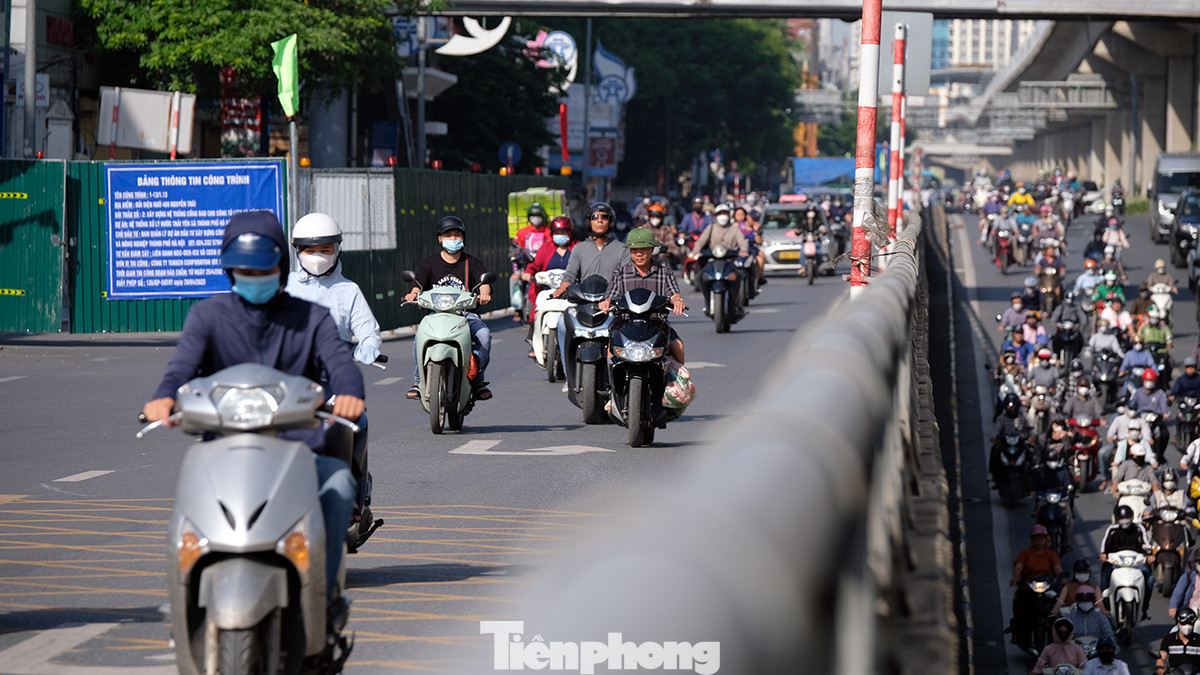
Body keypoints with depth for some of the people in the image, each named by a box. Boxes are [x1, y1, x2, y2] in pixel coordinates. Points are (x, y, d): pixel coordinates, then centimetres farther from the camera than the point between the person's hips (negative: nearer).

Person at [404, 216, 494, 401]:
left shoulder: (472, 263, 11)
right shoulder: (429, 264, 12)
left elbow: (484, 281, -5)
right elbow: (419, 283, -1)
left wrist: (484, 294, -29)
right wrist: (413, 294, -25)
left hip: (466, 313, 0)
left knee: (483, 334, -30)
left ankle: (477, 380, -13)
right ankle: (418, 382, -13)